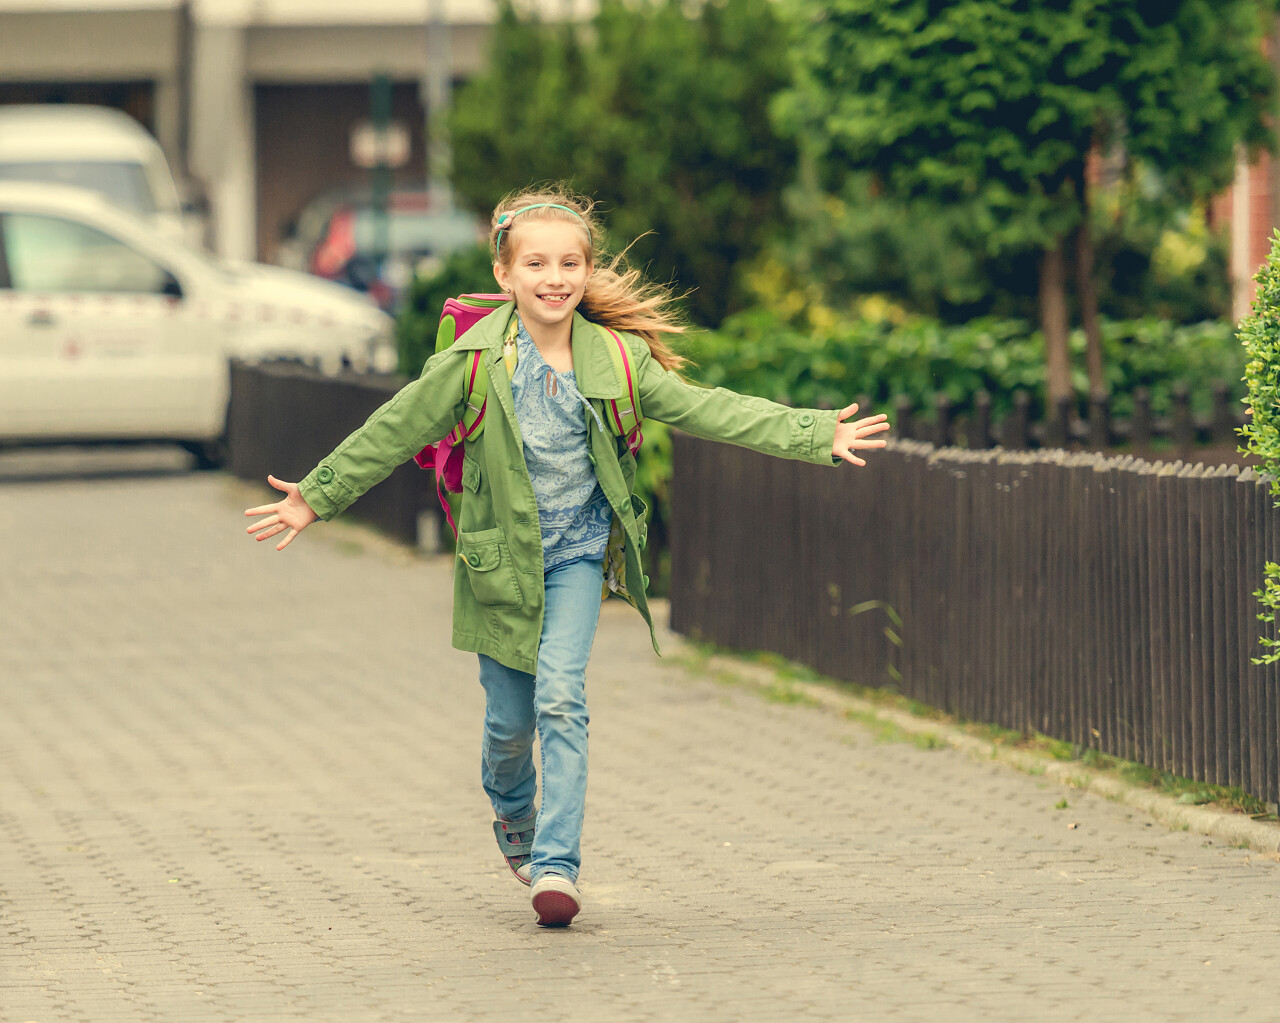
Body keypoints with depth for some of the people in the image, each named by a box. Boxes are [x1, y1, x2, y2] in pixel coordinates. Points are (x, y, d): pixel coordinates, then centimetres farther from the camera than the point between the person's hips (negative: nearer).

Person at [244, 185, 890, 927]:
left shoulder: (616, 359, -6)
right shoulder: (475, 363, -10)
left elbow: (709, 411, -2)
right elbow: (395, 433, -3)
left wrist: (817, 435, -6)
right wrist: (318, 497, -2)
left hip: (578, 555, 0)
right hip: (501, 559, 0)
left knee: (561, 699, -16)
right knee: (509, 718, 6)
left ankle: (557, 865, -16)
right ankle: (516, 823, 38)